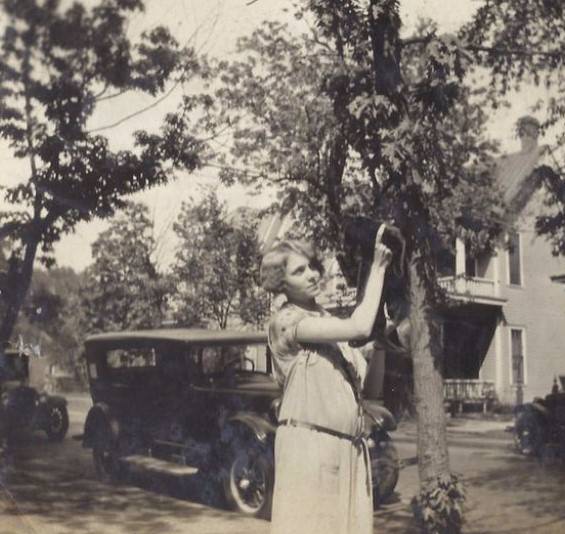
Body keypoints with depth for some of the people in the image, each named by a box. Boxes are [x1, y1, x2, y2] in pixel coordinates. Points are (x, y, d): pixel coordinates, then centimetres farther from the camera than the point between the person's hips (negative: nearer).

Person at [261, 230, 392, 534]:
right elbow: (359, 328, -19)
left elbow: (364, 384, 18)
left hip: (349, 448, 7)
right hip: (309, 442, -7)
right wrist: (377, 268, -10)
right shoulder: (285, 321, -8)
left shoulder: (327, 320, 17)